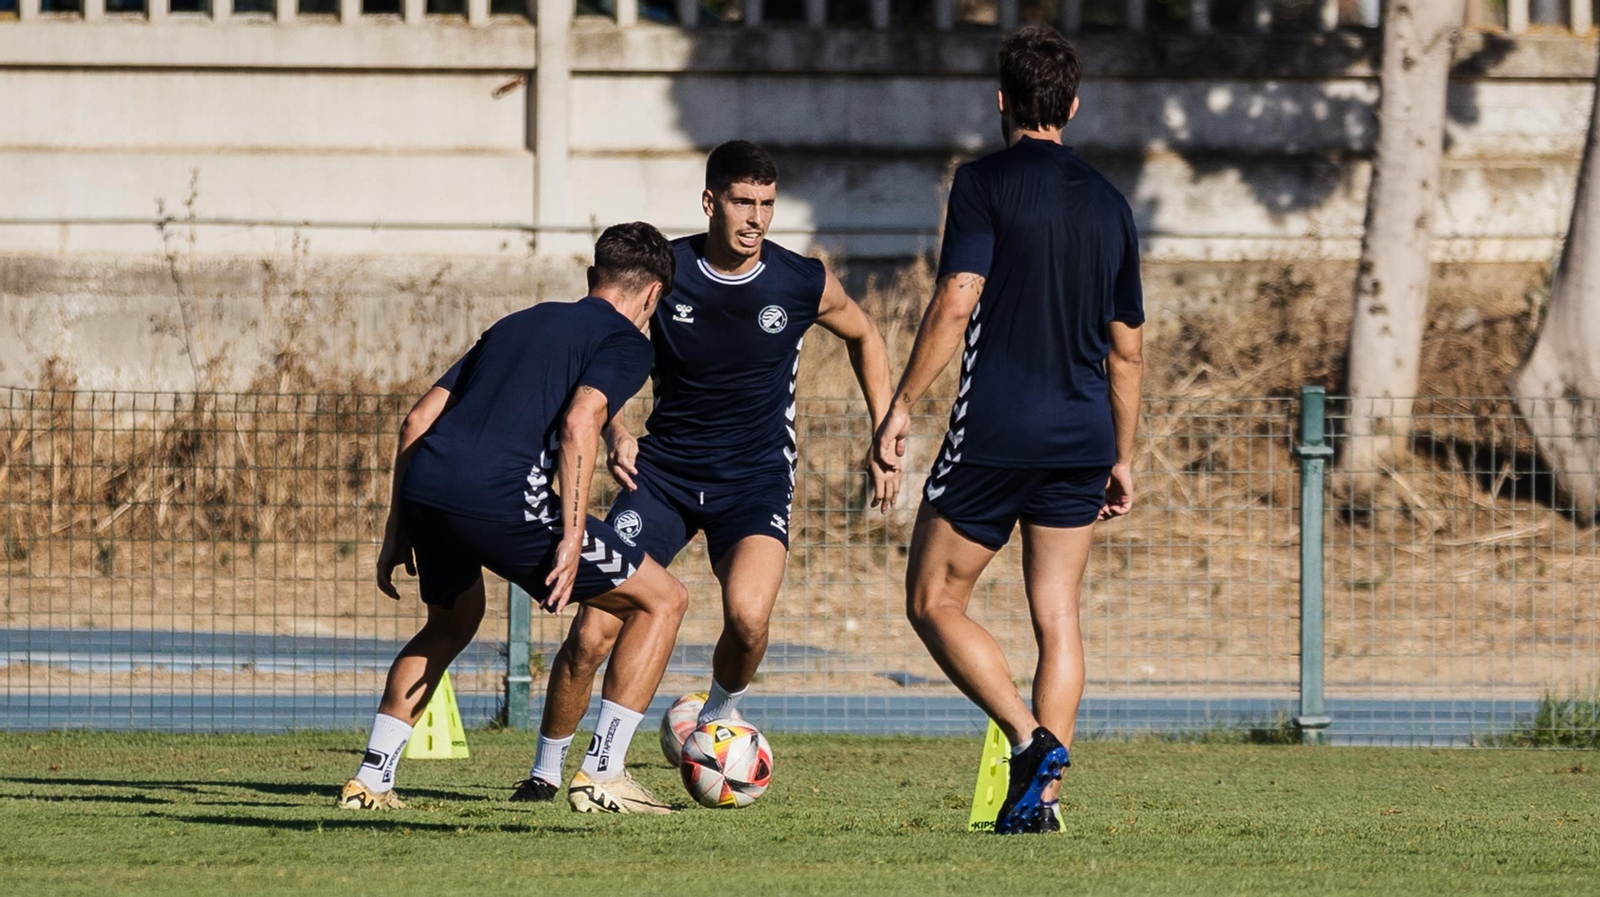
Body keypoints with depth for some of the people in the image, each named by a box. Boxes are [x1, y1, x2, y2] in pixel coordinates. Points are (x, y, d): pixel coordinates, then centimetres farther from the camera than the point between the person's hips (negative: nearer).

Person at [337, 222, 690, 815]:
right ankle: (603, 775, 4)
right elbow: (579, 421, -10)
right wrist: (572, 538, -14)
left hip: (424, 482, 7)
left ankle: (371, 778, 26)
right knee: (662, 600, 8)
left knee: (451, 624, 36)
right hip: (500, 496, -7)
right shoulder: (625, 341, 11)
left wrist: (398, 530, 29)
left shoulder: (519, 324, 31)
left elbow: (418, 420, 26)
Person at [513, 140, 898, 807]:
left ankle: (718, 717, 4)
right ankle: (547, 769, 11)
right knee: (594, 629, -11)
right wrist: (615, 432, -11)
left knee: (748, 614, -29)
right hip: (663, 470, 1)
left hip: (756, 477, -1)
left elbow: (864, 337, 14)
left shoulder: (803, 283, -8)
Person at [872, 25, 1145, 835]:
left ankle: (1031, 739, -12)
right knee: (1057, 618, 8)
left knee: (934, 602, 5)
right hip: (1082, 435, 5)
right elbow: (1127, 347, 15)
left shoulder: (984, 184, -5)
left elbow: (956, 303, -15)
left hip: (995, 432, -5)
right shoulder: (1108, 205, 12)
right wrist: (1121, 458, 22)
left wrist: (901, 404, -10)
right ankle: (1040, 795, 2)